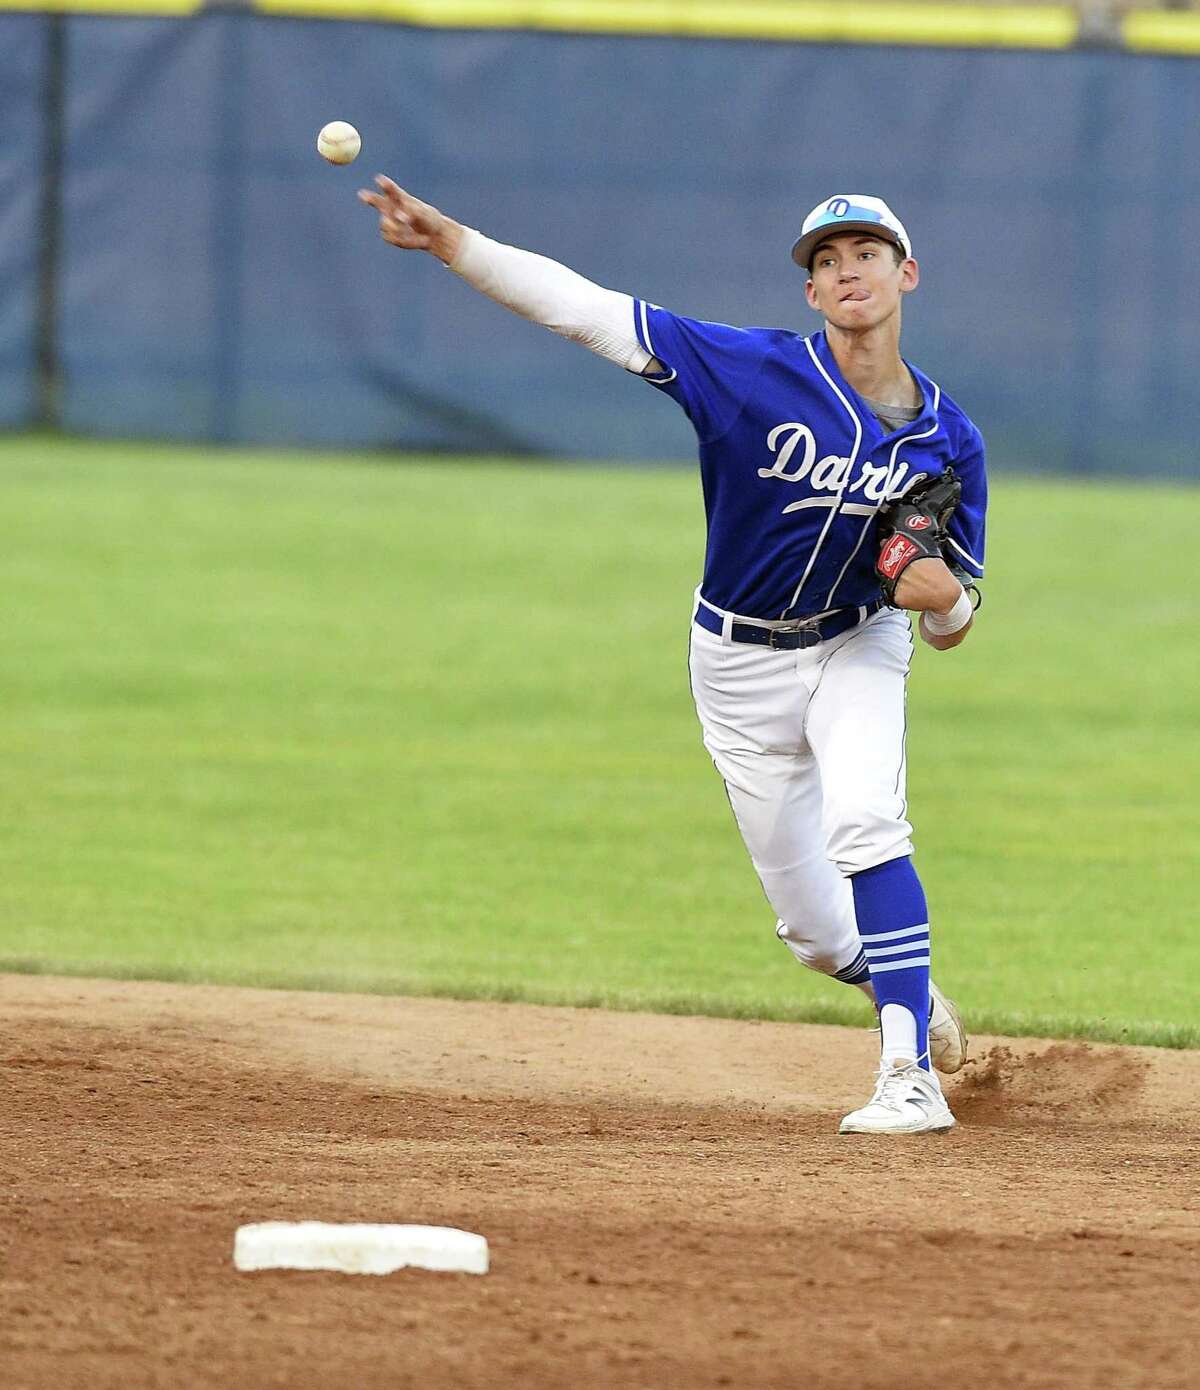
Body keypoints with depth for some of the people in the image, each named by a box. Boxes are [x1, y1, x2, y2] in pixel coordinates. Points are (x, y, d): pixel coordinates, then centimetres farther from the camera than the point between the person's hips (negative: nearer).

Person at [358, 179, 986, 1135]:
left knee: (863, 820, -30)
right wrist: (450, 241, -34)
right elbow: (587, 310, -25)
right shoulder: (758, 373, -19)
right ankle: (911, 989, 39)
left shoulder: (948, 440, -12)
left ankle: (914, 1079, -29)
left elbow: (952, 627, -4)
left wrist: (947, 598, -29)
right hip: (741, 662, 0)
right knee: (817, 933, 4)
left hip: (858, 646, 0)